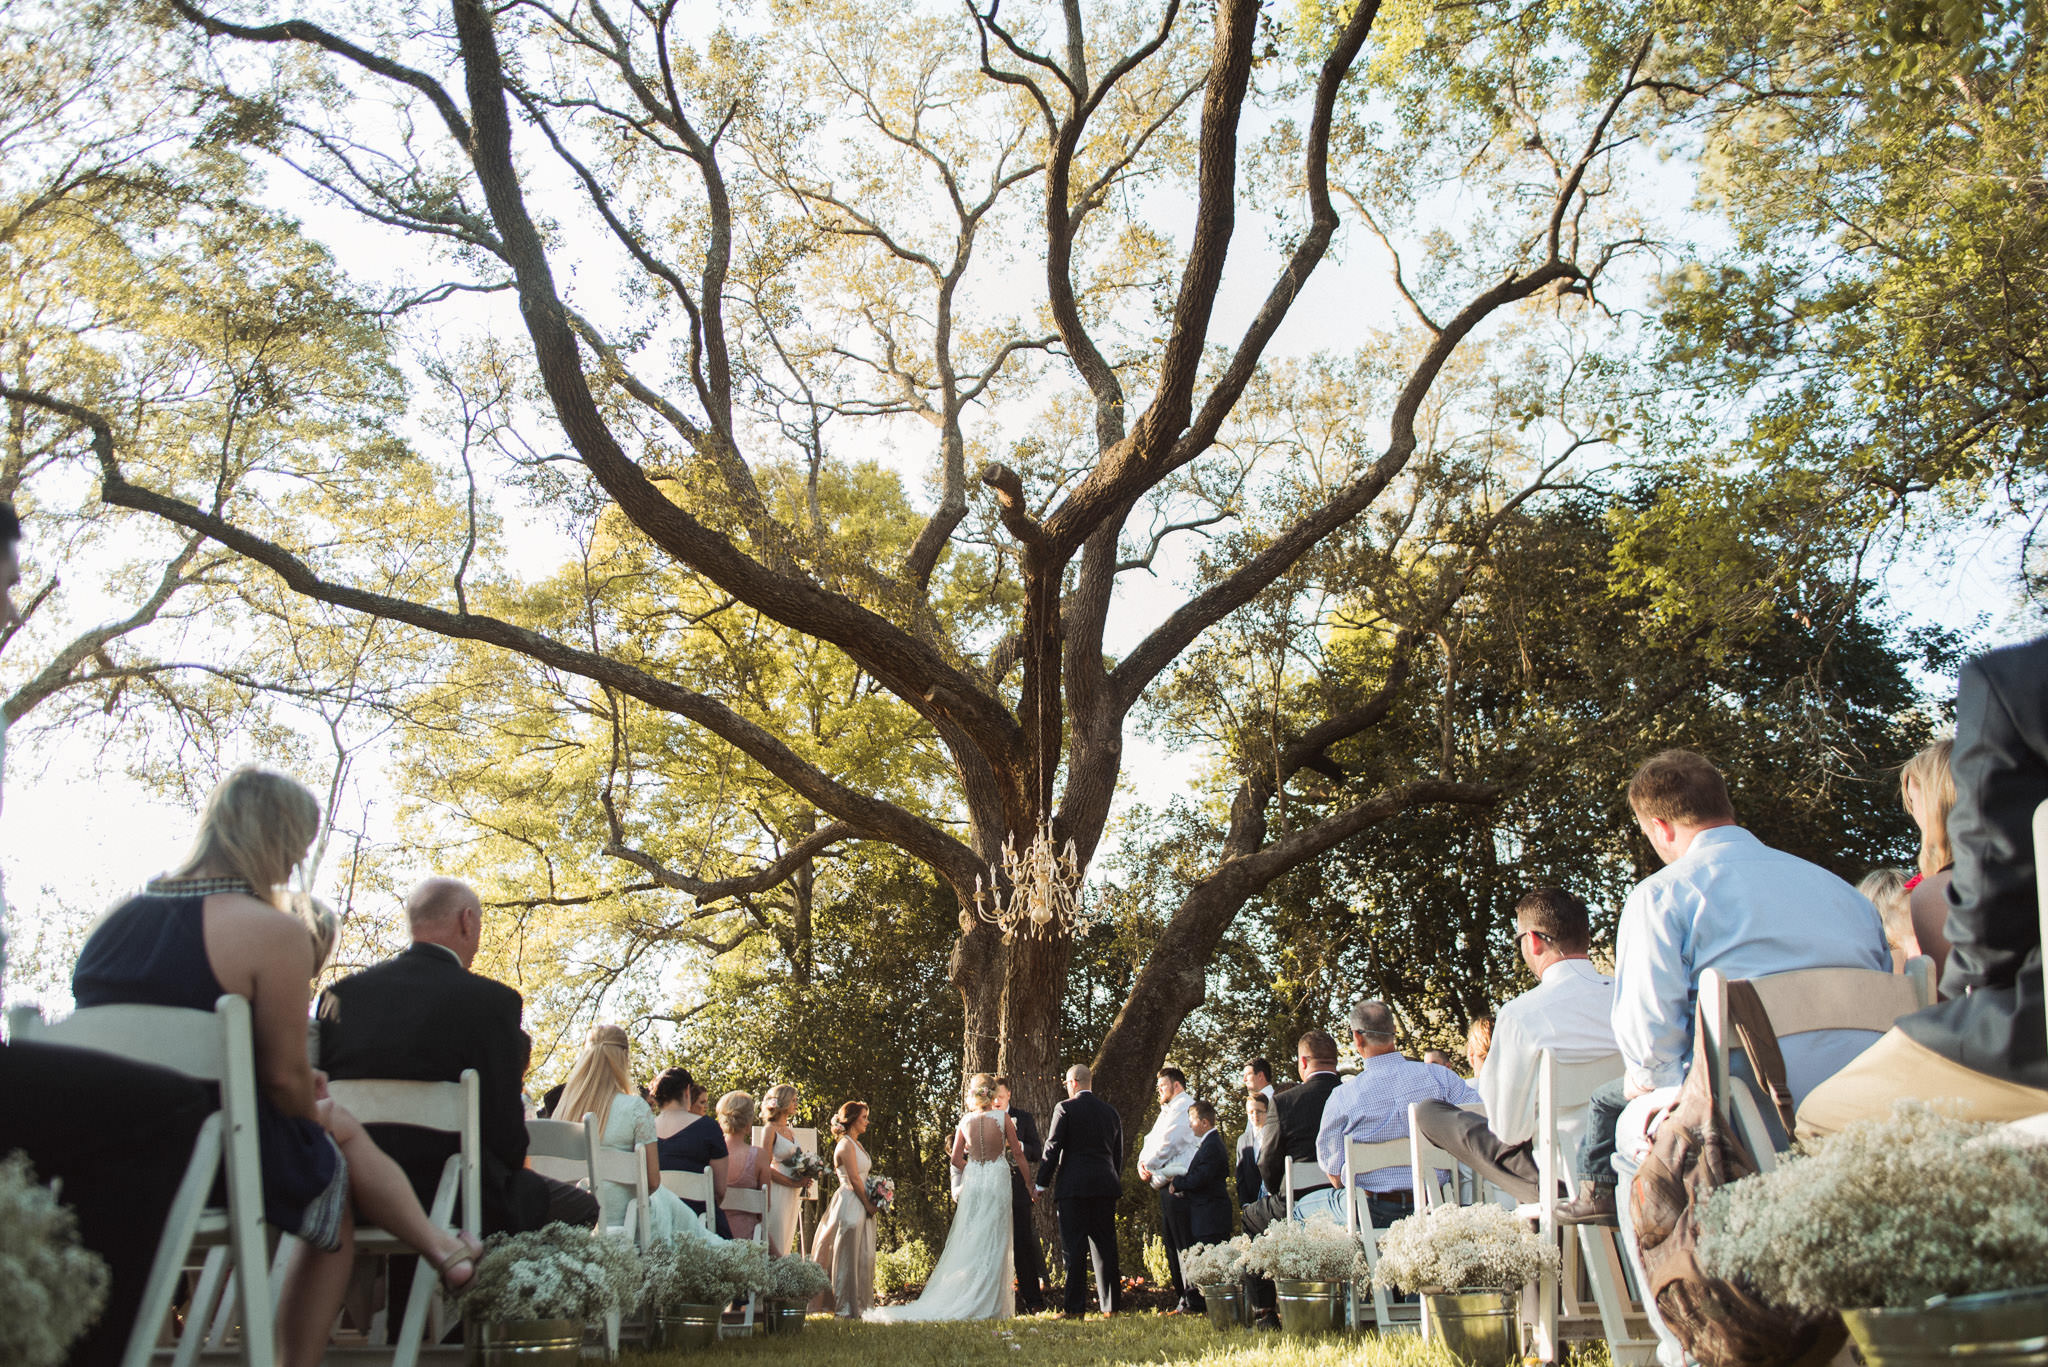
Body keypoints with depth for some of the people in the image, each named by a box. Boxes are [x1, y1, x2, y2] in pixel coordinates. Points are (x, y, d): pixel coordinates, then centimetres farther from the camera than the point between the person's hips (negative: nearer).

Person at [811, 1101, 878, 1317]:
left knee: (863, 1257, 11)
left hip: (861, 1206, 9)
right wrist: (868, 1204, -9)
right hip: (850, 1204, -9)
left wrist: (871, 1203, 7)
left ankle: (858, 1305, 18)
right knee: (848, 1257, -3)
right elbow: (854, 1180, -16)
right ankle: (846, 1308, 3)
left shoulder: (856, 1144, 16)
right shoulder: (846, 1144, -13)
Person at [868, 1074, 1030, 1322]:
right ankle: (988, 1304, 4)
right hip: (997, 1181, -3)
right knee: (993, 1244, 2)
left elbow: (956, 1158, 7)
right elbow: (1017, 1152, -1)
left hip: (972, 1181, 3)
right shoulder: (1003, 1118, -8)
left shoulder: (965, 1121, 1)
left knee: (967, 1243, 9)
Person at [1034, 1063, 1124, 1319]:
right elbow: (1118, 1153, 17)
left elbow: (1052, 1148, -5)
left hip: (1073, 1187, -5)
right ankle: (1111, 1305, 9)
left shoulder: (1065, 1109, -4)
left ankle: (1075, 1308, -3)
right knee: (1105, 1246, 8)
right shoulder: (1111, 1111, 12)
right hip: (1105, 1186, 5)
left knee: (1074, 1249, -2)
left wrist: (1042, 1184, 1)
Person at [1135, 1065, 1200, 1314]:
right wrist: (1142, 1162, 1)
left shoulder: (1184, 1108, -6)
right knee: (1172, 1245, 10)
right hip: (1166, 1186, 10)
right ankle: (1181, 1300, 13)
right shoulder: (1167, 1112, 25)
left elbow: (1167, 1142, -15)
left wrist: (1148, 1164, -3)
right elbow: (1151, 1142, 20)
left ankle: (1190, 1300, -9)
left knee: (1184, 1244, -10)